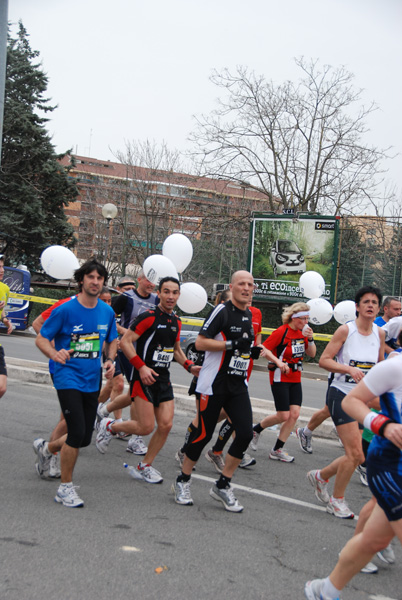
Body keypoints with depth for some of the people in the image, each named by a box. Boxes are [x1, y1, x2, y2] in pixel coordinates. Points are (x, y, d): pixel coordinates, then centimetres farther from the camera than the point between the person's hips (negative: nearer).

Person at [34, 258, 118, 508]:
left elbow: (112, 341, 19)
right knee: (77, 433, -15)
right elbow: (41, 339, -5)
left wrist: (110, 360, -1)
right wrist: (55, 354, -26)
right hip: (68, 377, -5)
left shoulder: (107, 312, 3)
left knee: (84, 438, 9)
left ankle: (46, 448, 40)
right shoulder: (65, 310, -10)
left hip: (92, 381, 6)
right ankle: (66, 487, 4)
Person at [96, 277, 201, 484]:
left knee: (165, 424, -1)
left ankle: (144, 467, 15)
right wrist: (141, 367, -21)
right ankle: (109, 427, 20)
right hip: (144, 378, -7)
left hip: (163, 379, 7)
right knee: (146, 427, -8)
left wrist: (189, 366, 9)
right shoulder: (148, 317, -12)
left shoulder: (176, 321, 11)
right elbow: (125, 341, -14)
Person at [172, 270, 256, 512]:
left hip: (238, 386, 7)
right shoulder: (222, 311, -10)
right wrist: (231, 344, -20)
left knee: (246, 432, -6)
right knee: (204, 434, -1)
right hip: (213, 385, -6)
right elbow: (200, 342, -16)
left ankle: (223, 485, 9)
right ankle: (183, 481, 20)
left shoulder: (250, 315, 13)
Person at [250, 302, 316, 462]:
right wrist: (278, 361, -27)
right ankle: (256, 430, 20)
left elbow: (312, 354, 10)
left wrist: (310, 339, -7)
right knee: (283, 416, -8)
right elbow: (264, 349, -16)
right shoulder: (281, 332, -14)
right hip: (280, 377, -7)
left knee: (295, 414, -3)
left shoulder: (303, 332, 8)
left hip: (295, 378, 7)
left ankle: (277, 450, 7)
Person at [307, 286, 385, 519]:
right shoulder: (346, 330, -9)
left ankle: (320, 476, 32)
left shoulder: (380, 333, 5)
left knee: (357, 456, 5)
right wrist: (349, 369, -23)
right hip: (341, 395, -6)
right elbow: (324, 360, -11)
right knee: (355, 453, -11)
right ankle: (337, 500, 10)